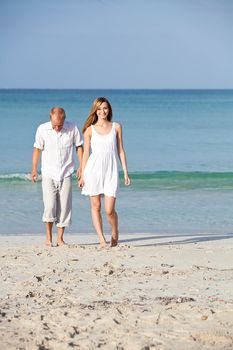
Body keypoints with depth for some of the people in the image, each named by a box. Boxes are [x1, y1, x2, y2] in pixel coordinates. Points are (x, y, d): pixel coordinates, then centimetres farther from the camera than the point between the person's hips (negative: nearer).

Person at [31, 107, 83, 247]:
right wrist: (34, 169, 4)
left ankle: (60, 237, 10)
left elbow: (79, 146, 7)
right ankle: (48, 236, 4)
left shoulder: (72, 128, -7)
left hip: (66, 175, 1)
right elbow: (37, 149, 4)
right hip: (48, 174, -1)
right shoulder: (42, 129, -8)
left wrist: (81, 167, 2)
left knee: (64, 207, 0)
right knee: (50, 206, -12)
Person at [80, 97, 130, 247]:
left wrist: (126, 172, 5)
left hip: (111, 171, 0)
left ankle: (115, 233, 21)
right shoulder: (90, 130, 5)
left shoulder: (116, 127, 8)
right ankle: (102, 239, 7)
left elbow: (120, 150, 9)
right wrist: (82, 175, 3)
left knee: (109, 209, -6)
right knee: (96, 206, 1)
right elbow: (86, 152, 6)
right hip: (94, 169, 0)